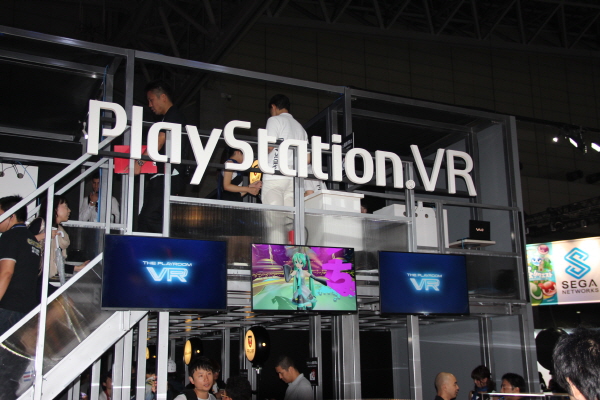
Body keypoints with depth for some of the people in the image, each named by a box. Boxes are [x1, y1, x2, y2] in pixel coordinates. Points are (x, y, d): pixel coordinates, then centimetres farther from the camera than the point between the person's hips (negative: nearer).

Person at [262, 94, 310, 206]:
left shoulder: (275, 120, 5)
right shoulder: (300, 127, 23)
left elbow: (269, 147, -10)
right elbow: (307, 159, 16)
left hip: (275, 177, -6)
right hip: (294, 179, 6)